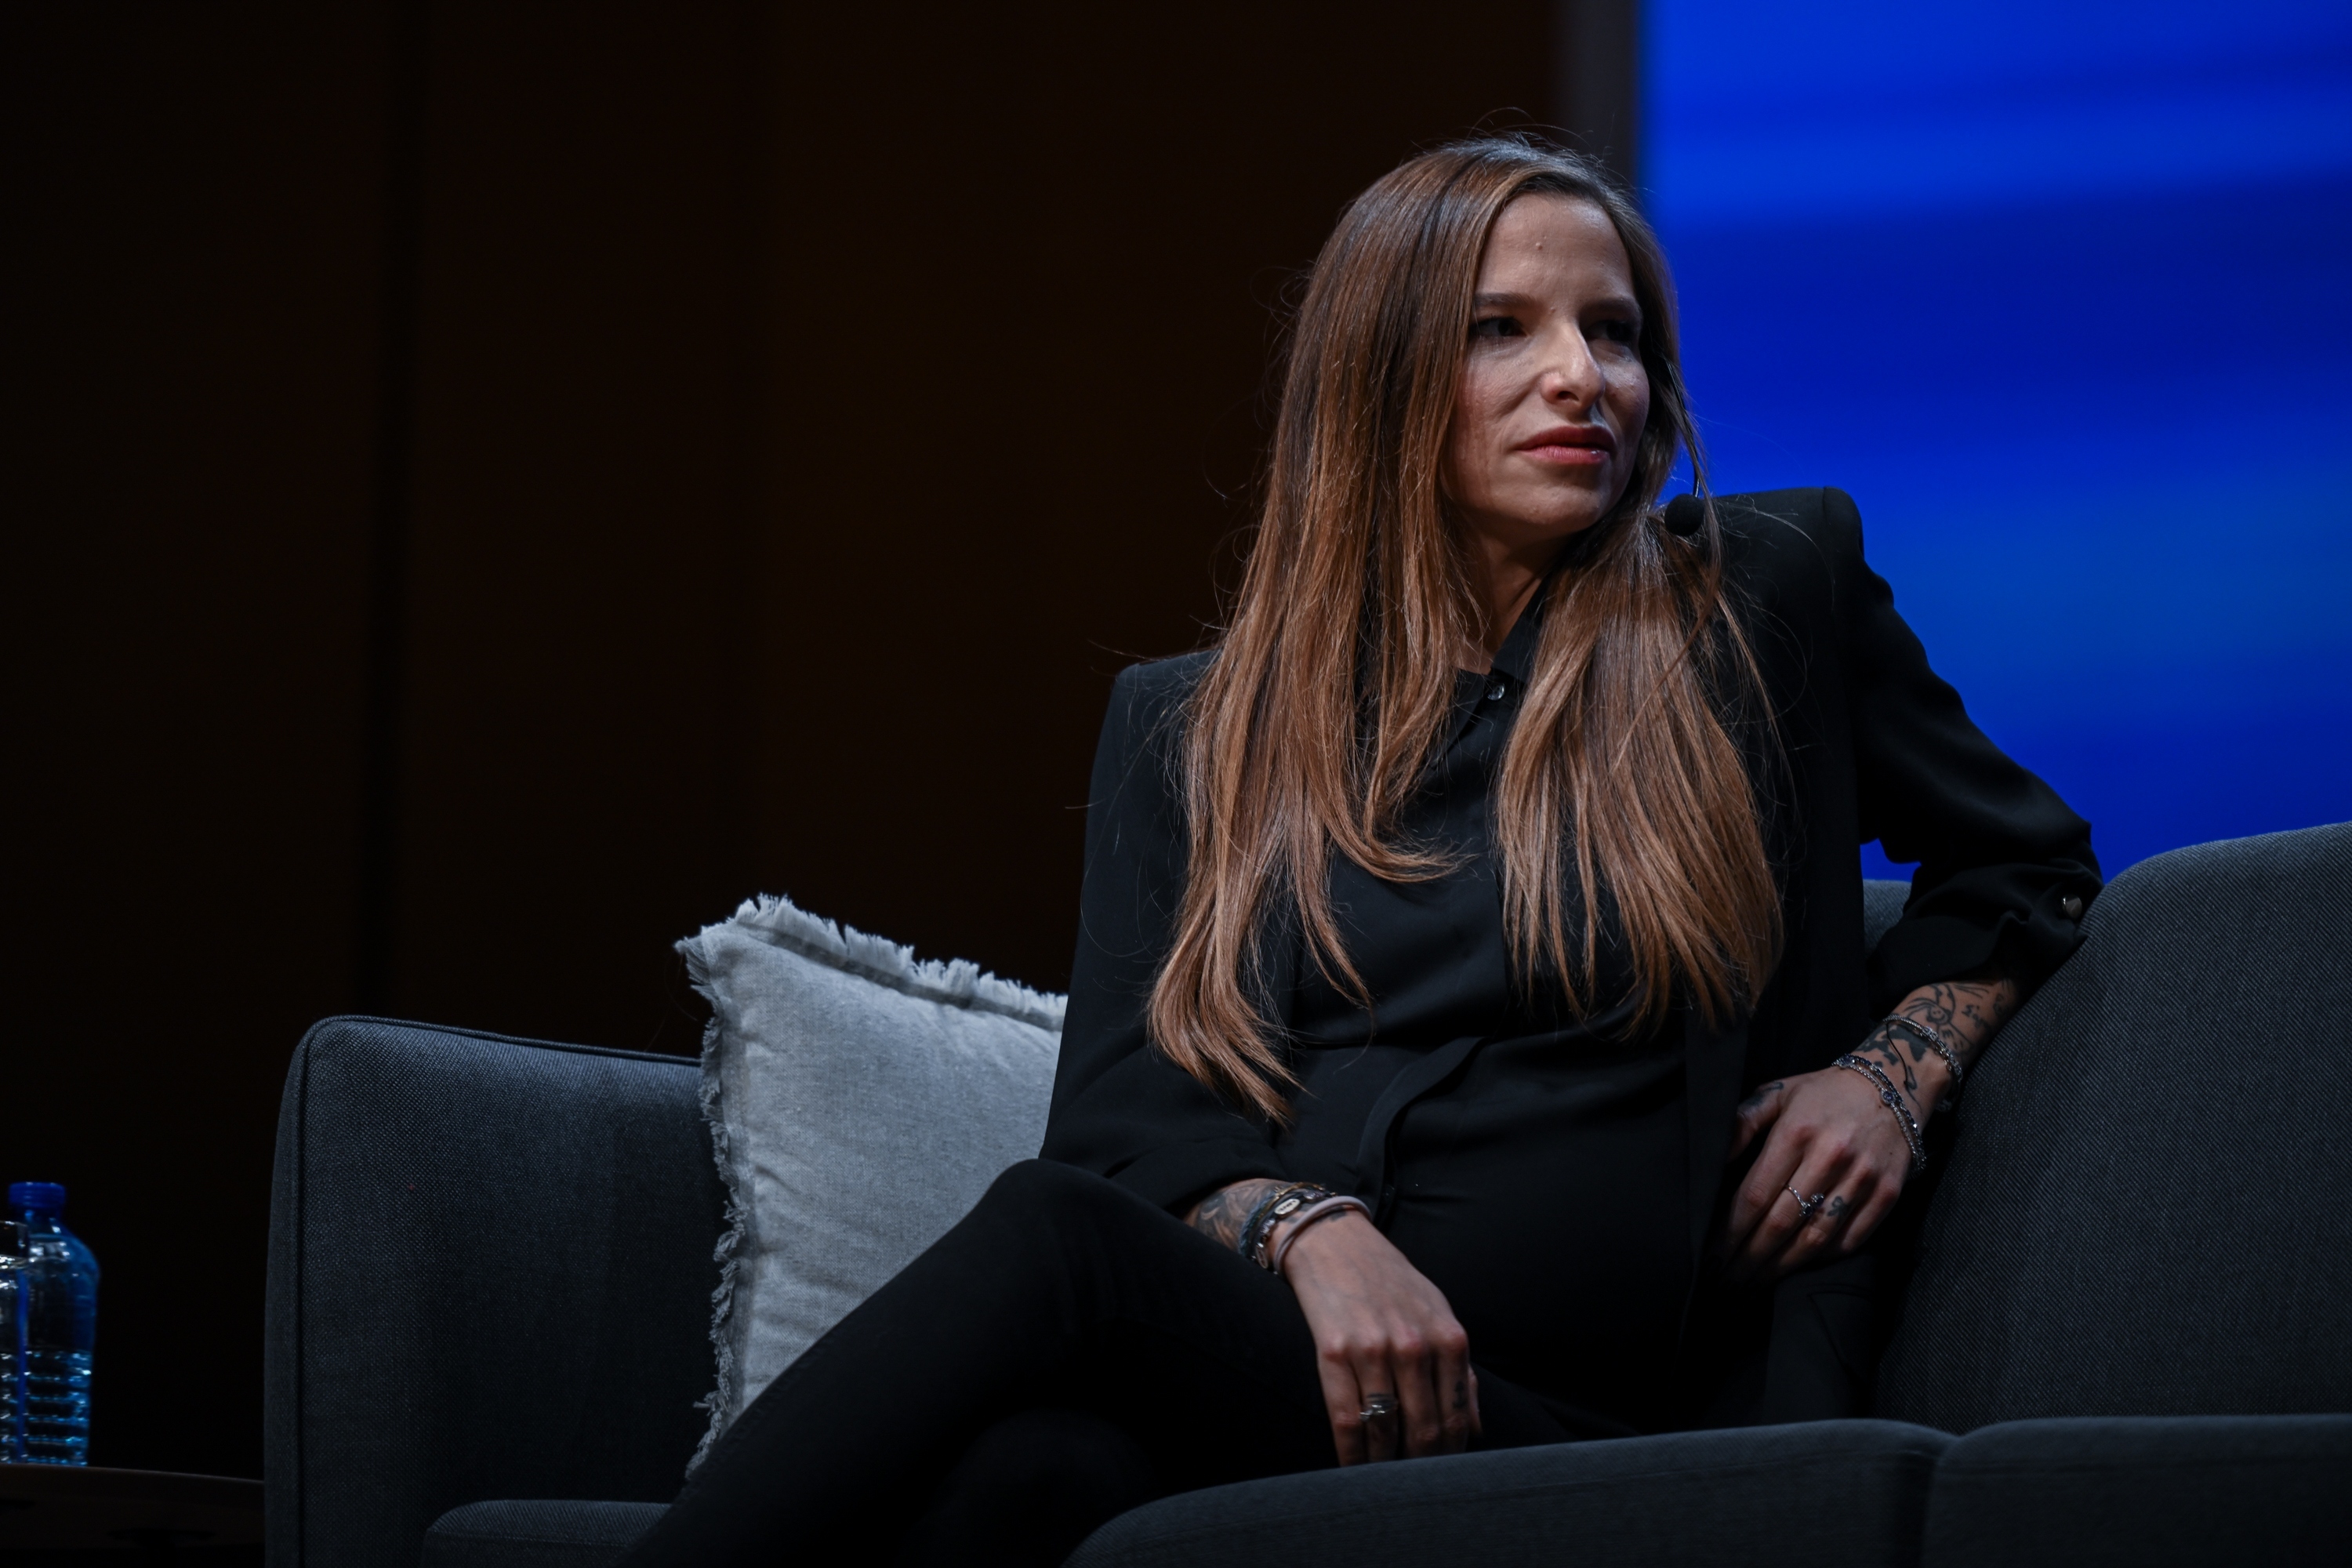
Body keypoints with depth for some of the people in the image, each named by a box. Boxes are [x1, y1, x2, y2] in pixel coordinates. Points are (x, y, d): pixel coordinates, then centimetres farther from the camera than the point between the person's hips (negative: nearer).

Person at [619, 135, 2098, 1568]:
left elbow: (2027, 862, 30)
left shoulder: (1773, 595, 16)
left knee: (1049, 1243, -35)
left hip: (1577, 1424, -2)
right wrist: (1313, 1233, -12)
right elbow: (1117, 1120, 10)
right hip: (1260, 1337, 3)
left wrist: (1890, 1079, 10)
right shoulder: (1188, 727, 20)